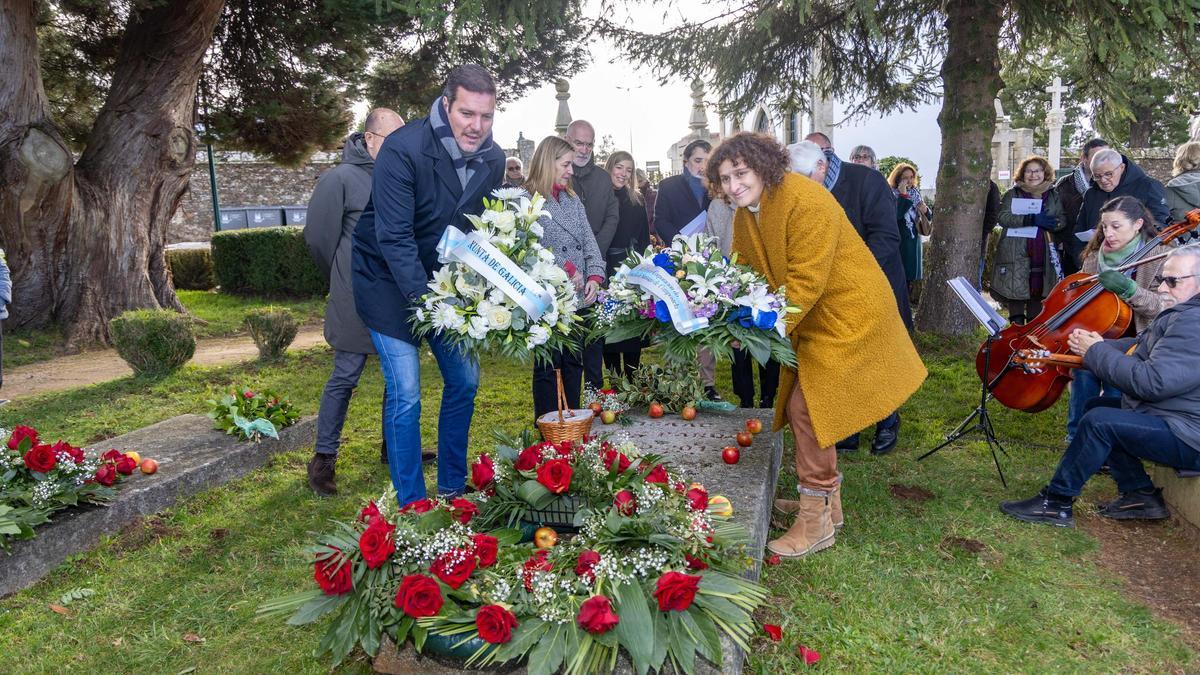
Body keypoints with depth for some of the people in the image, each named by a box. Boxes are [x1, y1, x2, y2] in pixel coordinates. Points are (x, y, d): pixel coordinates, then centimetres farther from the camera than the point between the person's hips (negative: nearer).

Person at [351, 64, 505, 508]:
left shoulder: (493, 158, -6)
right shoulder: (403, 149, -24)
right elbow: (393, 237, -27)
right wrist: (424, 300, -33)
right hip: (390, 281, -6)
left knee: (464, 382, 9)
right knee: (406, 396, -9)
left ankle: (452, 489, 26)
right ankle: (411, 504, 8)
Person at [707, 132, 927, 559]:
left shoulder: (806, 203, -25)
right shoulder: (744, 214, 3)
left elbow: (805, 282, -28)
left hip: (847, 312, -9)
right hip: (810, 318, 9)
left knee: (806, 408, -11)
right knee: (806, 408, 15)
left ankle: (816, 522, 3)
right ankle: (826, 499, 32)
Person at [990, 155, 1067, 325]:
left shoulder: (1053, 196, 14)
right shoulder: (1012, 194, 4)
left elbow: (1062, 220, 10)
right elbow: (1003, 217, -10)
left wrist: (1053, 223, -14)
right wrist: (1032, 219, -20)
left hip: (1043, 254, 3)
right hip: (1016, 253, -3)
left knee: (1038, 291, 5)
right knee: (1017, 290, -4)